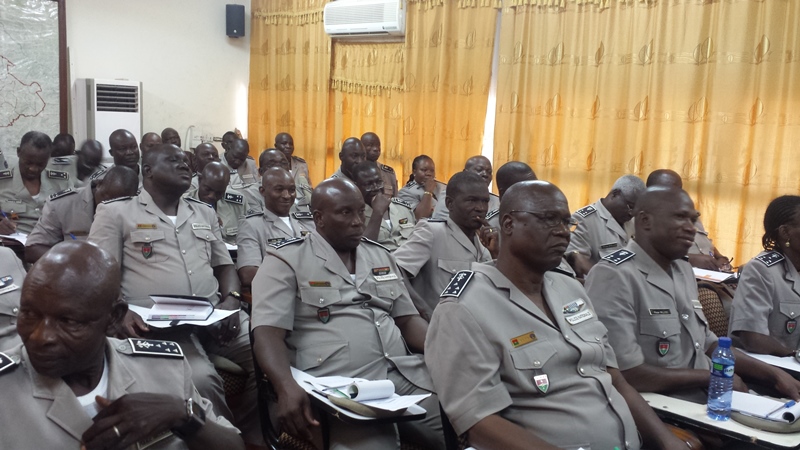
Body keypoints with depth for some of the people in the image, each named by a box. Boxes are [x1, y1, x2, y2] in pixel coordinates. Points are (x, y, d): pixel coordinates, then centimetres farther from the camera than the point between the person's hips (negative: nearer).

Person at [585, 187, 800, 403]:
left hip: (705, 400, 9)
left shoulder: (683, 269, 13)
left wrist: (773, 374, 7)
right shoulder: (614, 276, -19)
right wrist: (712, 377, -13)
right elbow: (626, 374, -24)